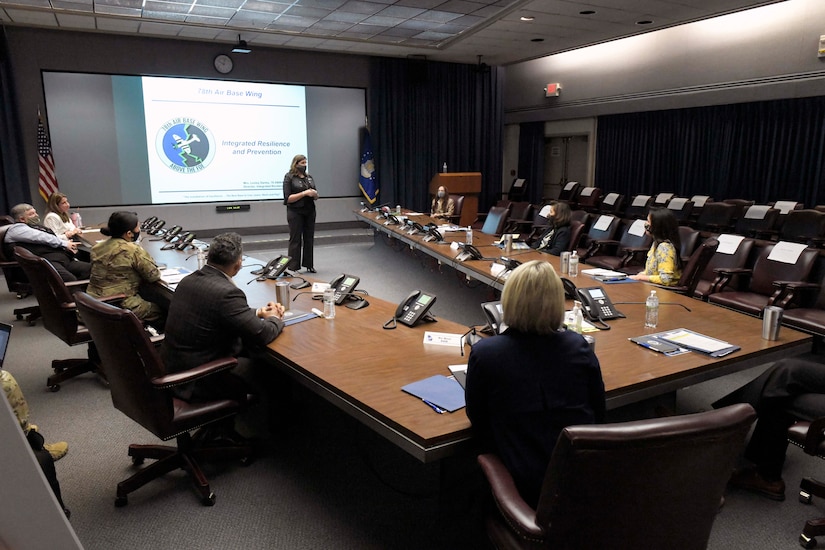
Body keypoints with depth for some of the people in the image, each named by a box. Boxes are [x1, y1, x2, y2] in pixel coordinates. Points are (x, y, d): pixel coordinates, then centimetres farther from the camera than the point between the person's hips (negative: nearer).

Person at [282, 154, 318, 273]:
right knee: (295, 240, -1)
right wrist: (304, 193, -19)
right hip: (296, 213, -5)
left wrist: (315, 194, -7)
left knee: (309, 238, 9)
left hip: (310, 211, 5)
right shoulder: (289, 178, -4)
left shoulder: (309, 177, 12)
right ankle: (293, 267, 5)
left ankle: (309, 265, 19)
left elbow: (315, 197, 18)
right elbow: (288, 198, -11)